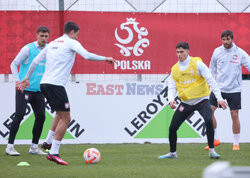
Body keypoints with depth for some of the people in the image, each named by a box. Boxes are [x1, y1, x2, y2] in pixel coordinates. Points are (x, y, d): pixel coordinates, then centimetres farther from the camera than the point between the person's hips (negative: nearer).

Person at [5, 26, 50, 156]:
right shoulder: (28, 49, -8)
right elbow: (14, 64, -5)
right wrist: (17, 80, -15)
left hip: (38, 90, 6)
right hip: (24, 88, -6)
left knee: (41, 117, 2)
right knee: (19, 115, -12)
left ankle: (34, 147, 13)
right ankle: (10, 146, -7)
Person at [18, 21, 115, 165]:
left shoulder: (52, 44, 21)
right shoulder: (71, 43, -1)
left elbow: (35, 61, 22)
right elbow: (87, 55, -15)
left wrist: (27, 78, 30)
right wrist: (105, 59, -4)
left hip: (45, 83, 9)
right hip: (56, 85, -9)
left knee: (61, 114, 25)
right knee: (65, 119, -6)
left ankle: (48, 142, 21)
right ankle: (54, 153, -11)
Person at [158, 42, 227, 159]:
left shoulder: (197, 63, -9)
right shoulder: (174, 69, 5)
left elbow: (211, 80, -11)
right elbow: (172, 87, 8)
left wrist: (219, 98, -18)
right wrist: (171, 99, -14)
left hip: (201, 100, -4)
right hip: (185, 103, 4)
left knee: (208, 120, -29)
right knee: (172, 128, -1)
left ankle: (212, 151, -19)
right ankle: (172, 153, 22)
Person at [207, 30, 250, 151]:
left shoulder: (240, 53, -4)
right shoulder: (217, 52, 2)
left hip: (234, 89, -2)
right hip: (219, 87, 2)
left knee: (234, 115, -1)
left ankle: (236, 143, 12)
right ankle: (215, 139, 5)